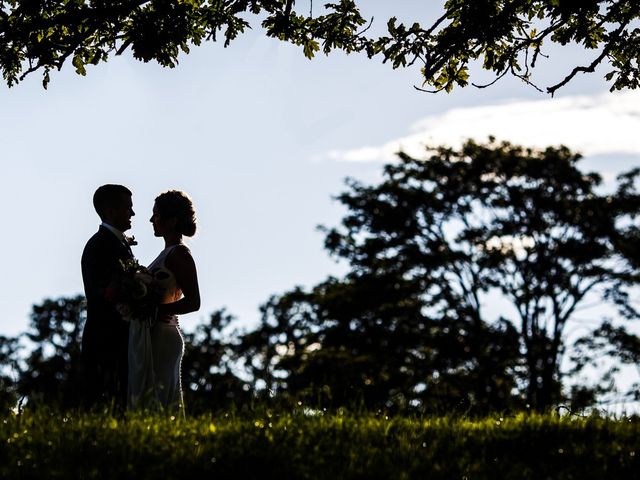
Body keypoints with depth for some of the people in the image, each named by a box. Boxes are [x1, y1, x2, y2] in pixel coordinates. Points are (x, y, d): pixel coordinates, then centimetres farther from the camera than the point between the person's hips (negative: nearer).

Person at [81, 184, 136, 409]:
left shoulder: (121, 243, 20)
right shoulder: (99, 245, -10)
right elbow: (99, 295, -19)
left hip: (120, 341, 10)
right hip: (104, 342, -10)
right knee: (101, 409, -11)